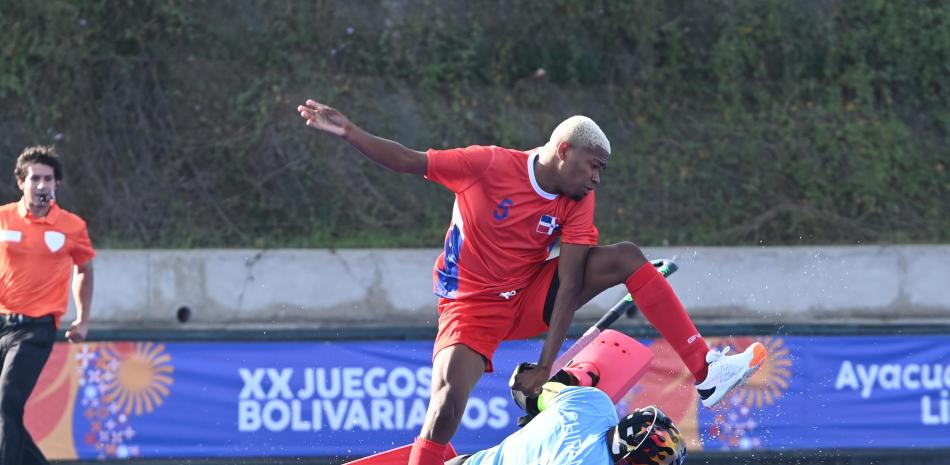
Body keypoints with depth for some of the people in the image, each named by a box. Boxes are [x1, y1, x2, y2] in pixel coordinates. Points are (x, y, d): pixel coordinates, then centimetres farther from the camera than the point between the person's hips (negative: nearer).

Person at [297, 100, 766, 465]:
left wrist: (546, 365, -18)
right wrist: (349, 132, -27)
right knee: (446, 409, -28)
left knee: (626, 258, -11)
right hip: (472, 307, -4)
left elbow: (568, 285, -12)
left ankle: (704, 371, -11)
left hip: (533, 301, 4)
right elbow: (408, 161, -14)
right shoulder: (488, 166, -17)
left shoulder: (577, 203, -7)